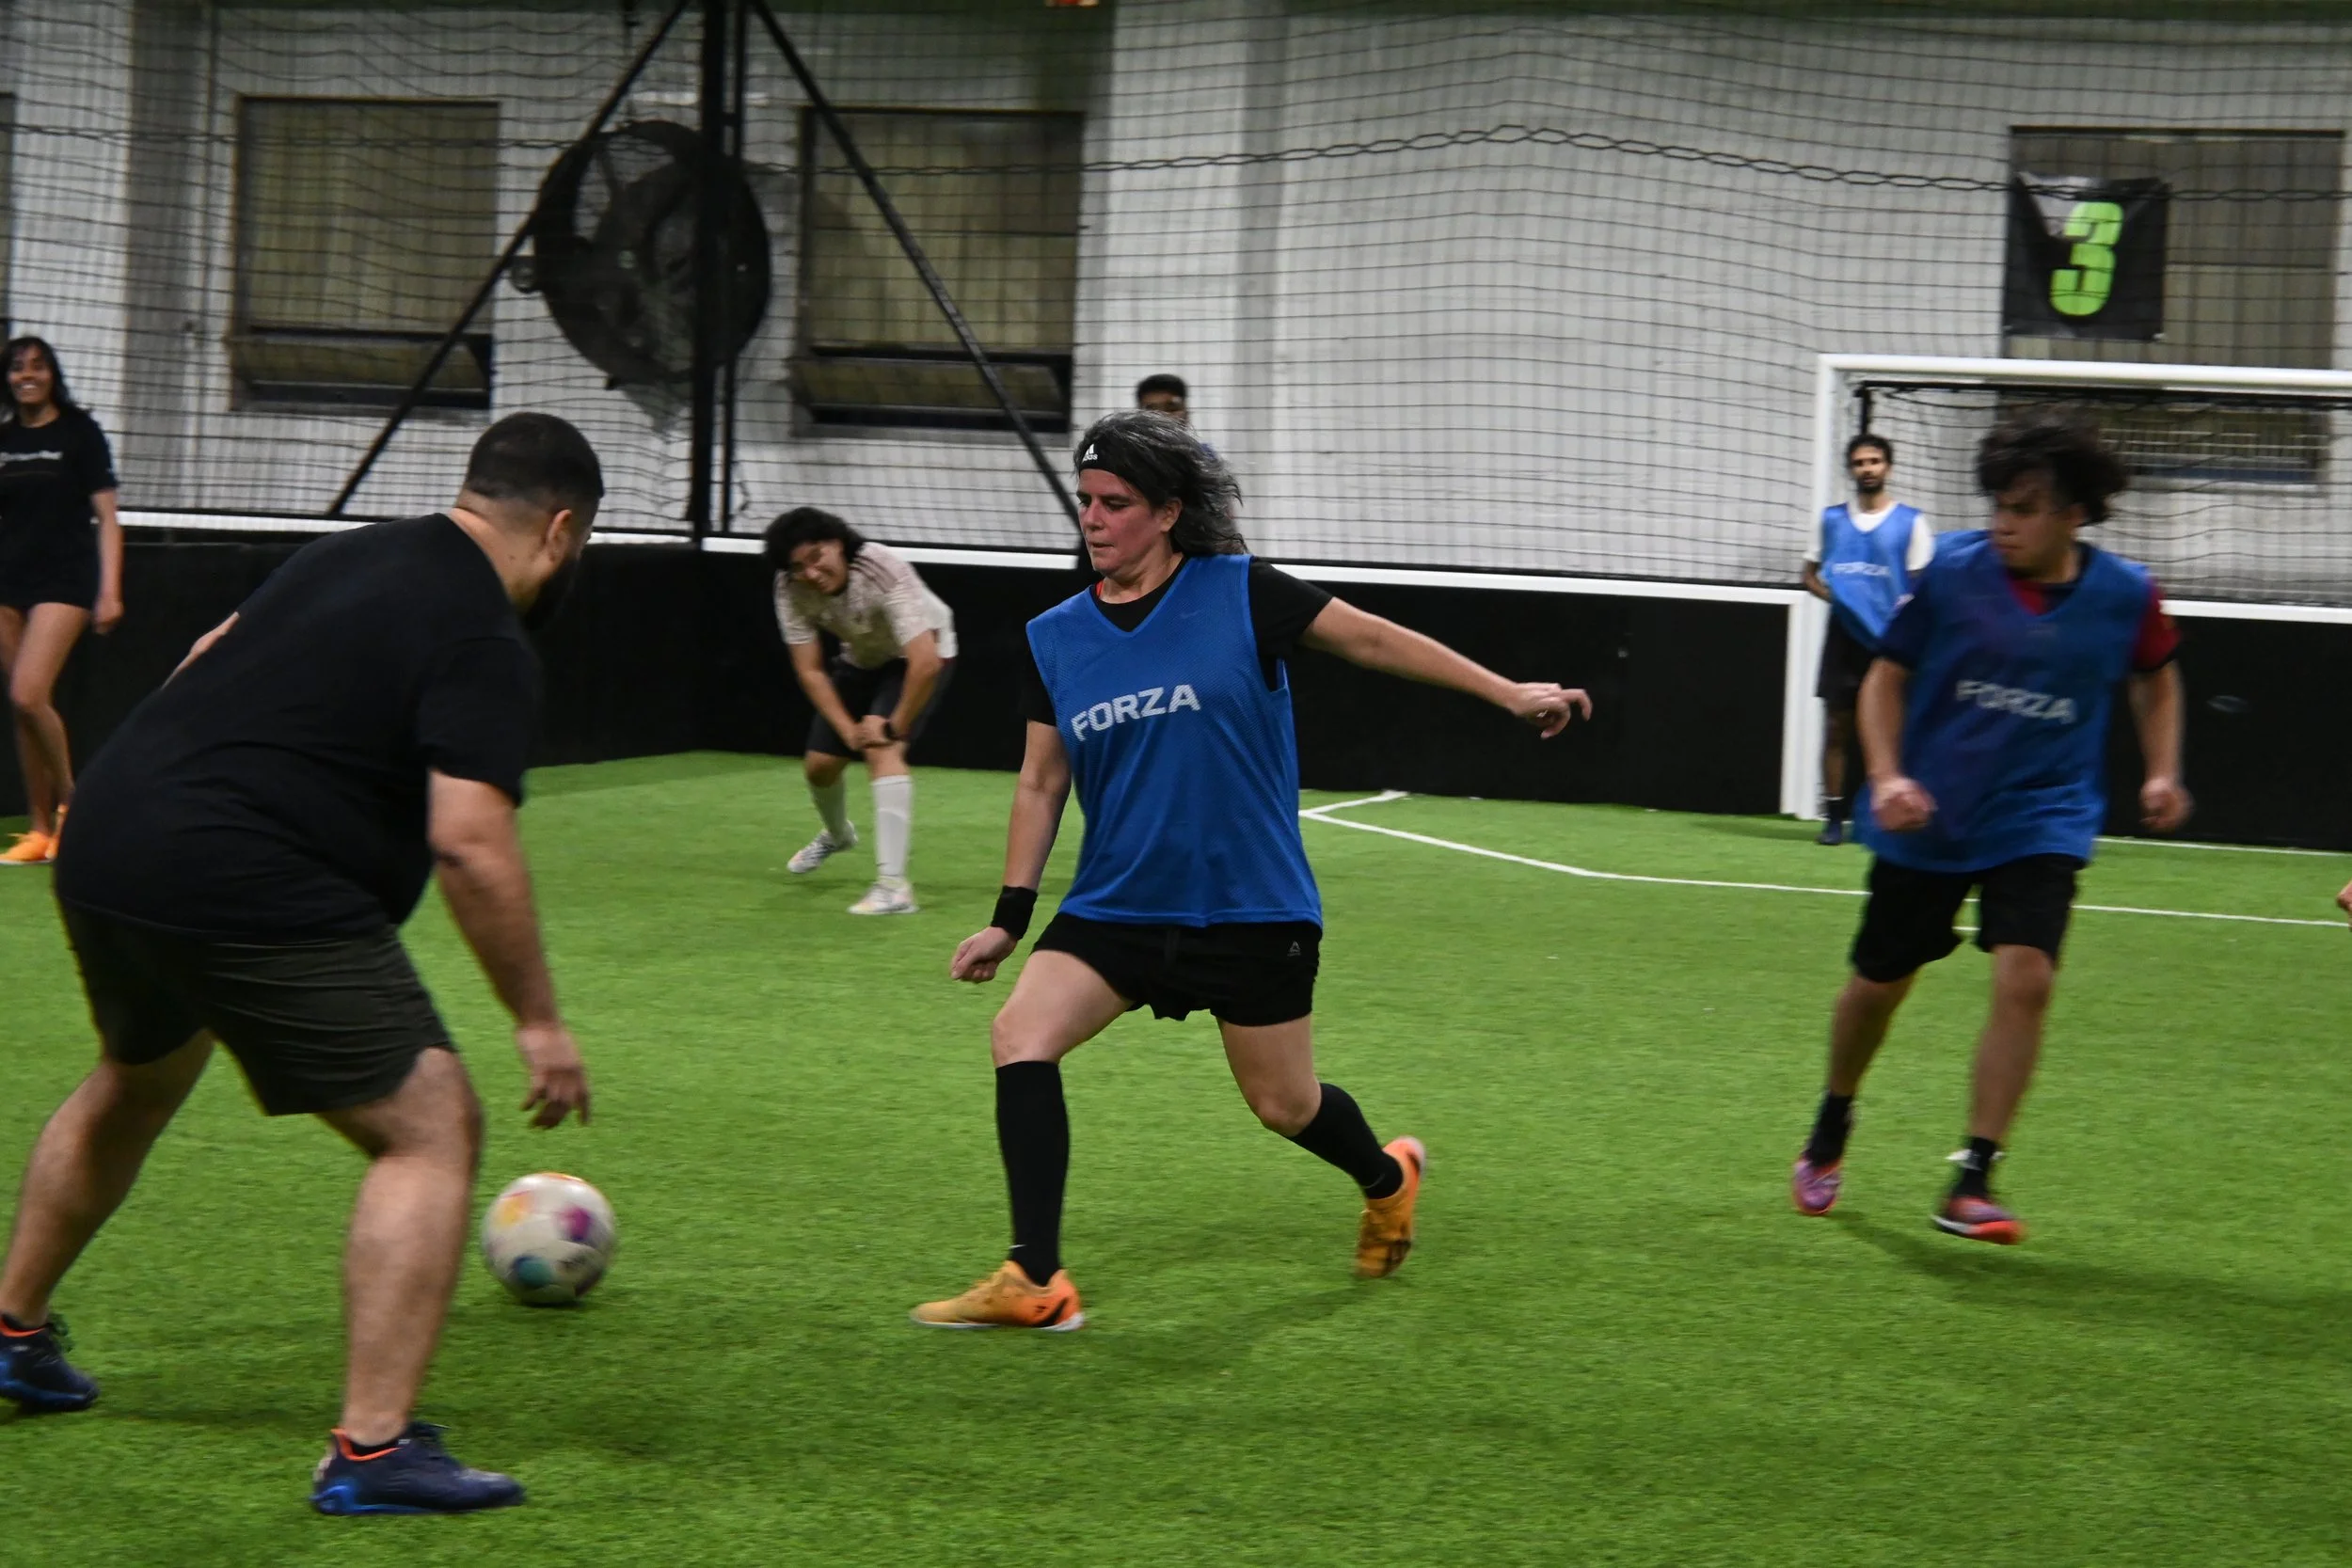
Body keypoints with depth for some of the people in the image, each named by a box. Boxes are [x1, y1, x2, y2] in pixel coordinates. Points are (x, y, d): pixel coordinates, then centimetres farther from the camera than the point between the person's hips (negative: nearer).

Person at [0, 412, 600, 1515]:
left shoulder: (351, 557, 17)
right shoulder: (482, 642, -10)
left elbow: (207, 659, 29)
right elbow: (470, 845, -19)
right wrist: (538, 1021, -12)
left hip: (106, 840, 9)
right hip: (254, 891, -9)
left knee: (135, 1082, 34)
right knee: (431, 1131, -3)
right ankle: (370, 1452, -10)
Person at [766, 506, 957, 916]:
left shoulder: (884, 573, -39)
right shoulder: (791, 589, -23)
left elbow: (925, 662, -43)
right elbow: (810, 670, -15)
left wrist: (895, 727, -32)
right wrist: (849, 729, -23)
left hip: (920, 653, -6)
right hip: (861, 659, 6)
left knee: (883, 751, -27)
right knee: (818, 764, 9)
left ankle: (893, 886, -34)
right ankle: (837, 834, 46)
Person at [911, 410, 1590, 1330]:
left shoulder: (1238, 593, -9)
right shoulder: (1054, 639, 2)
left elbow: (1372, 639, -2)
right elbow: (1042, 783, 10)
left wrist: (1508, 693, -4)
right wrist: (1010, 916, 7)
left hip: (1249, 908, -3)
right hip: (1117, 904, 3)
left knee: (1284, 1107, 8)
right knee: (1021, 1038, -18)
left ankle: (1386, 1178, 44)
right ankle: (1035, 1283, -14)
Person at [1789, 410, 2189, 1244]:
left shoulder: (2125, 594, -8)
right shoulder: (1954, 571, -12)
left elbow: (2155, 676, 14)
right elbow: (1888, 674, -3)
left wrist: (2162, 771, 4)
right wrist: (1887, 776, -16)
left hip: (2041, 821, 0)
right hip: (1926, 821, 0)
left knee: (2025, 978, -19)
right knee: (1879, 982, 11)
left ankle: (1972, 1183, -10)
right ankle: (1830, 1135, 39)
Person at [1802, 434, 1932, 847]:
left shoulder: (1910, 522, 2)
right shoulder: (1832, 518, 10)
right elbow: (1810, 575, 16)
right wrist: (1831, 594, -5)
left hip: (1890, 641, -2)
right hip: (1844, 635, 2)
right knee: (1836, 726, 1)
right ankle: (1834, 817, 5)